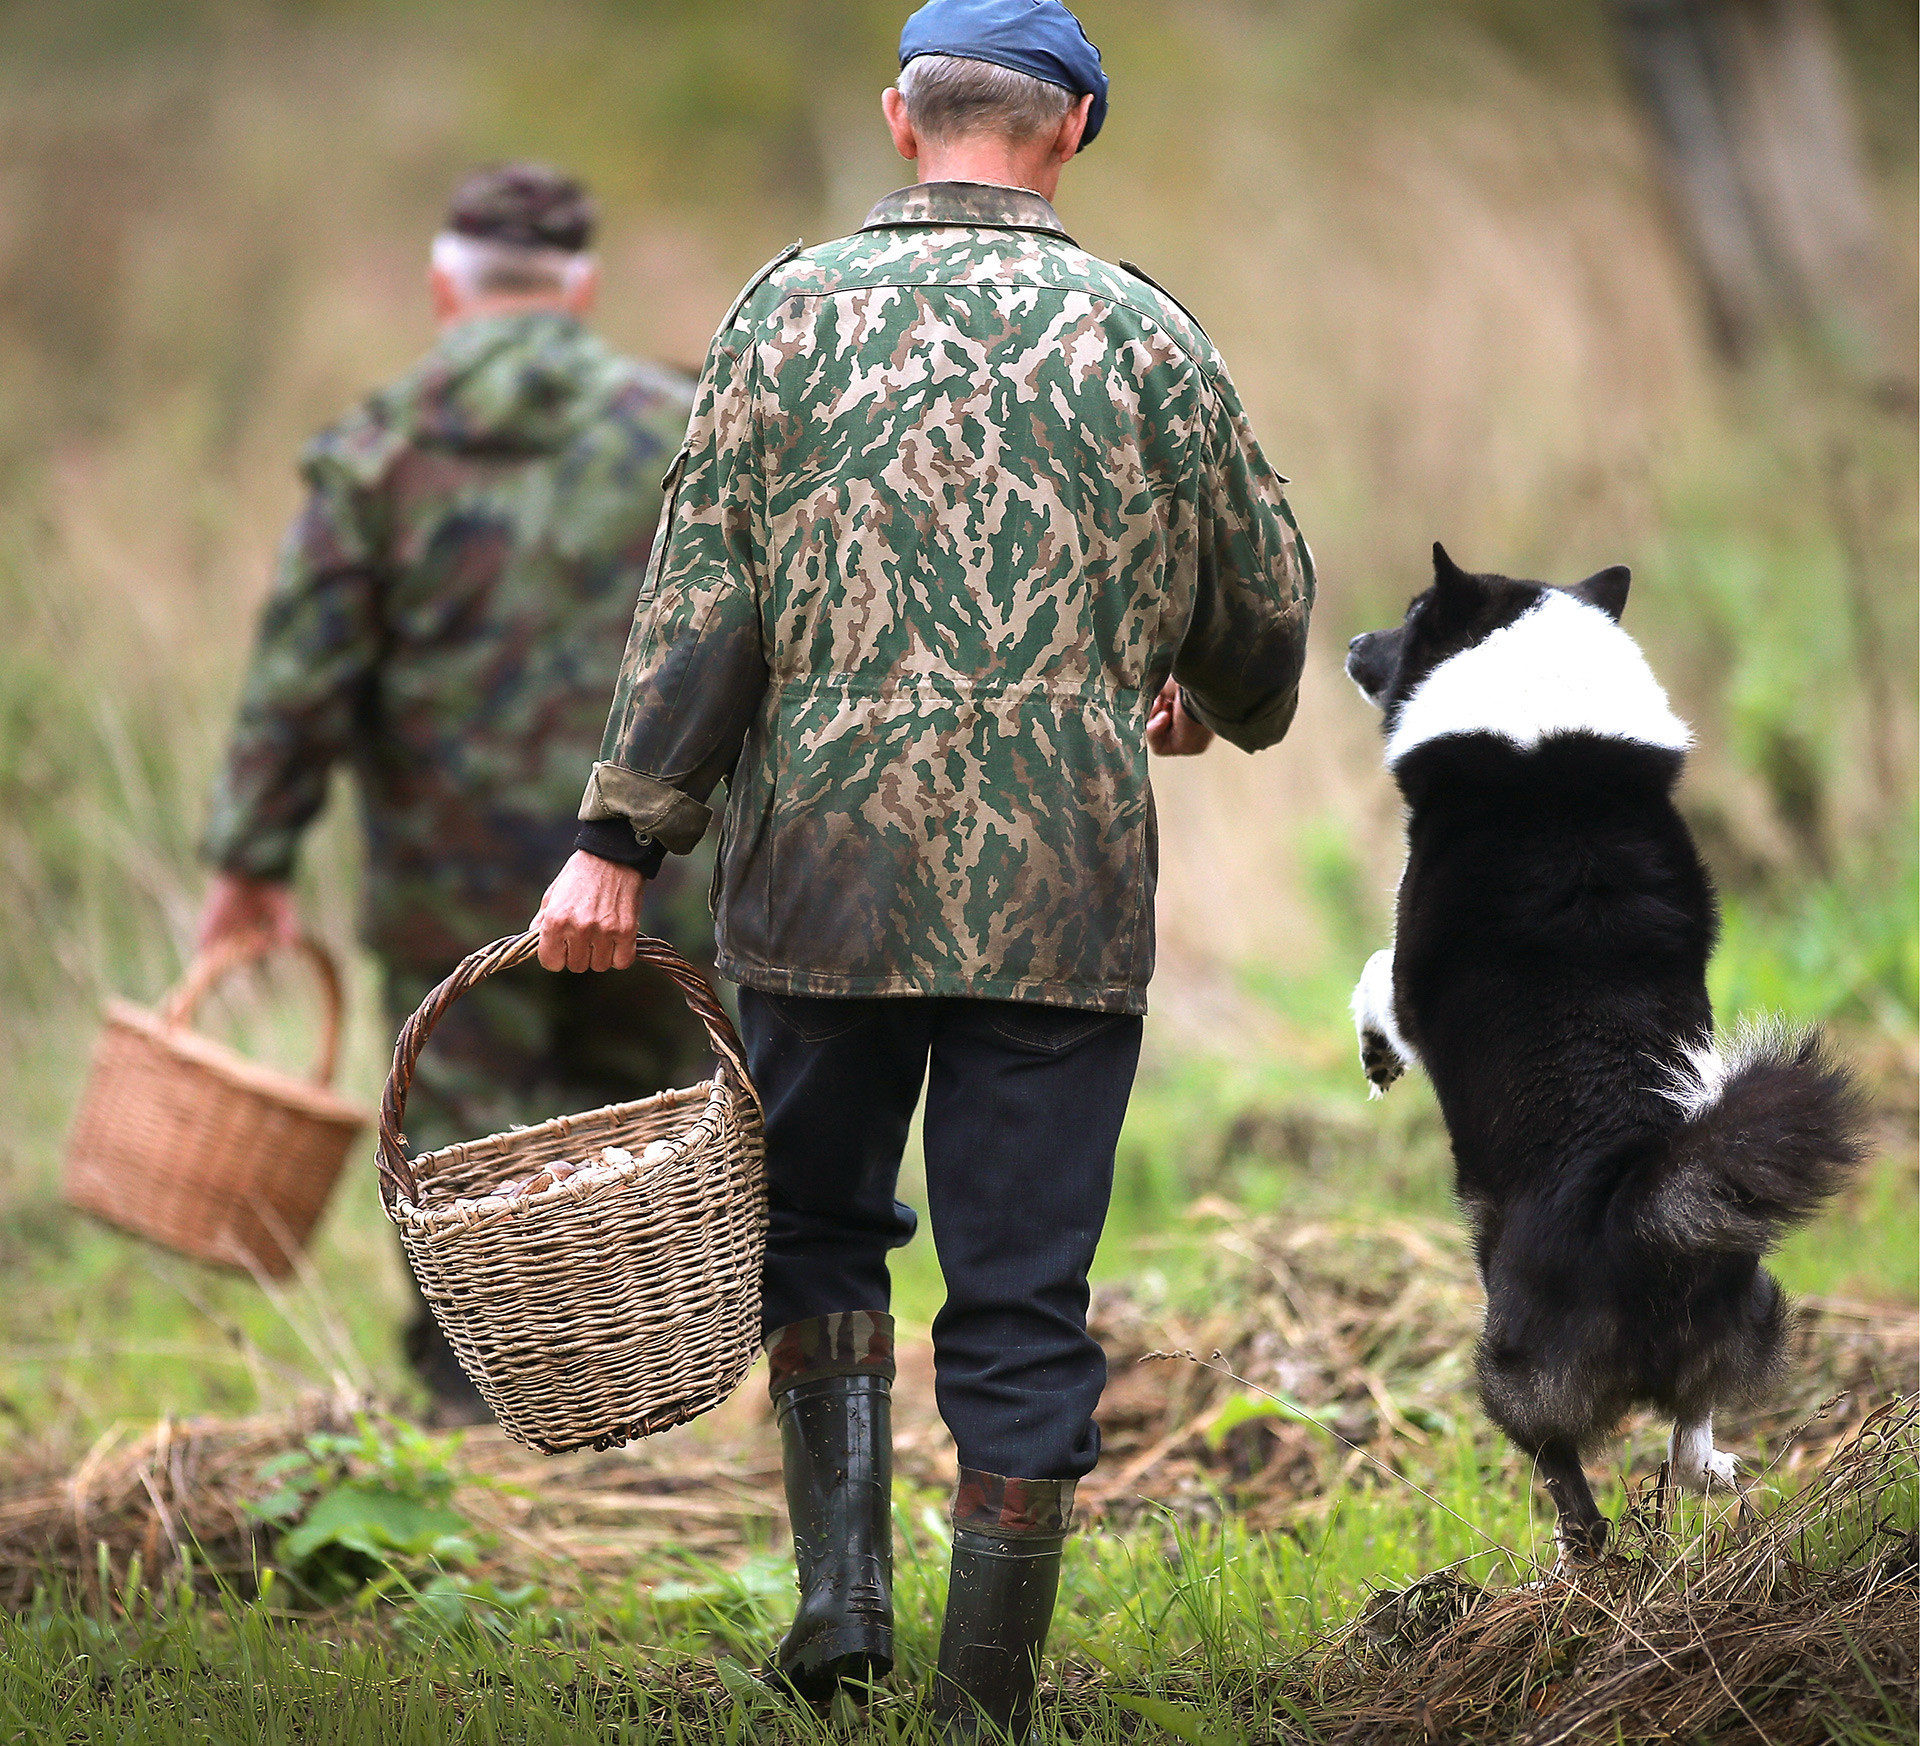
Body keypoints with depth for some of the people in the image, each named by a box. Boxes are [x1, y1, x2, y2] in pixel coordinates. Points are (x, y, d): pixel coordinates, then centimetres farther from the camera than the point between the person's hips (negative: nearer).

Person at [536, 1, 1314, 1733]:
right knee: (1024, 1298, 5)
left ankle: (842, 1576, 5)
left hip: (824, 876, 0)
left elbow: (704, 598, -5)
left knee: (817, 1225, 20)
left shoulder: (798, 308, 1)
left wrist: (621, 838, -4)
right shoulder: (1144, 335, 4)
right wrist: (1214, 702, 35)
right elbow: (1267, 598, 13)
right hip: (1064, 898, 0)